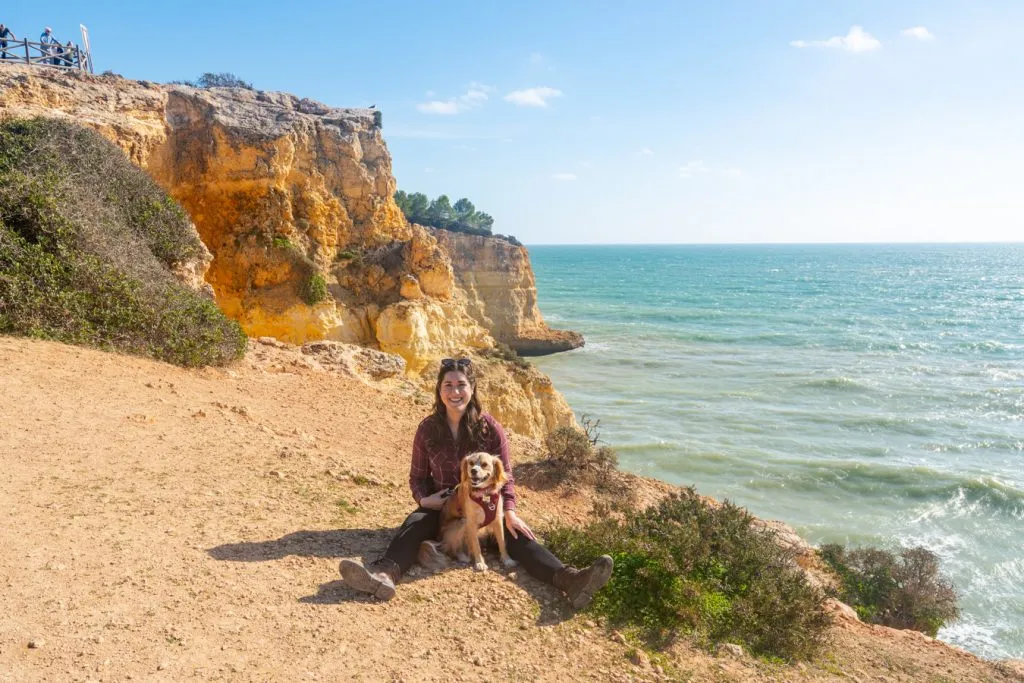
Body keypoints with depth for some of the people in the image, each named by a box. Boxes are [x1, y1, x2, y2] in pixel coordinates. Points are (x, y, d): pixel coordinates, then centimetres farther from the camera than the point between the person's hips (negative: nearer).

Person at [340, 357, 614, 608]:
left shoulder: (489, 427, -7)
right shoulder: (427, 429, -3)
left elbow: (505, 475, -4)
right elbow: (417, 476, 6)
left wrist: (509, 510, -21)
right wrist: (424, 498, -16)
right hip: (441, 508, 1)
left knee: (516, 534, -28)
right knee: (414, 524, -30)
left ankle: (569, 580, -51)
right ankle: (385, 574, -61)